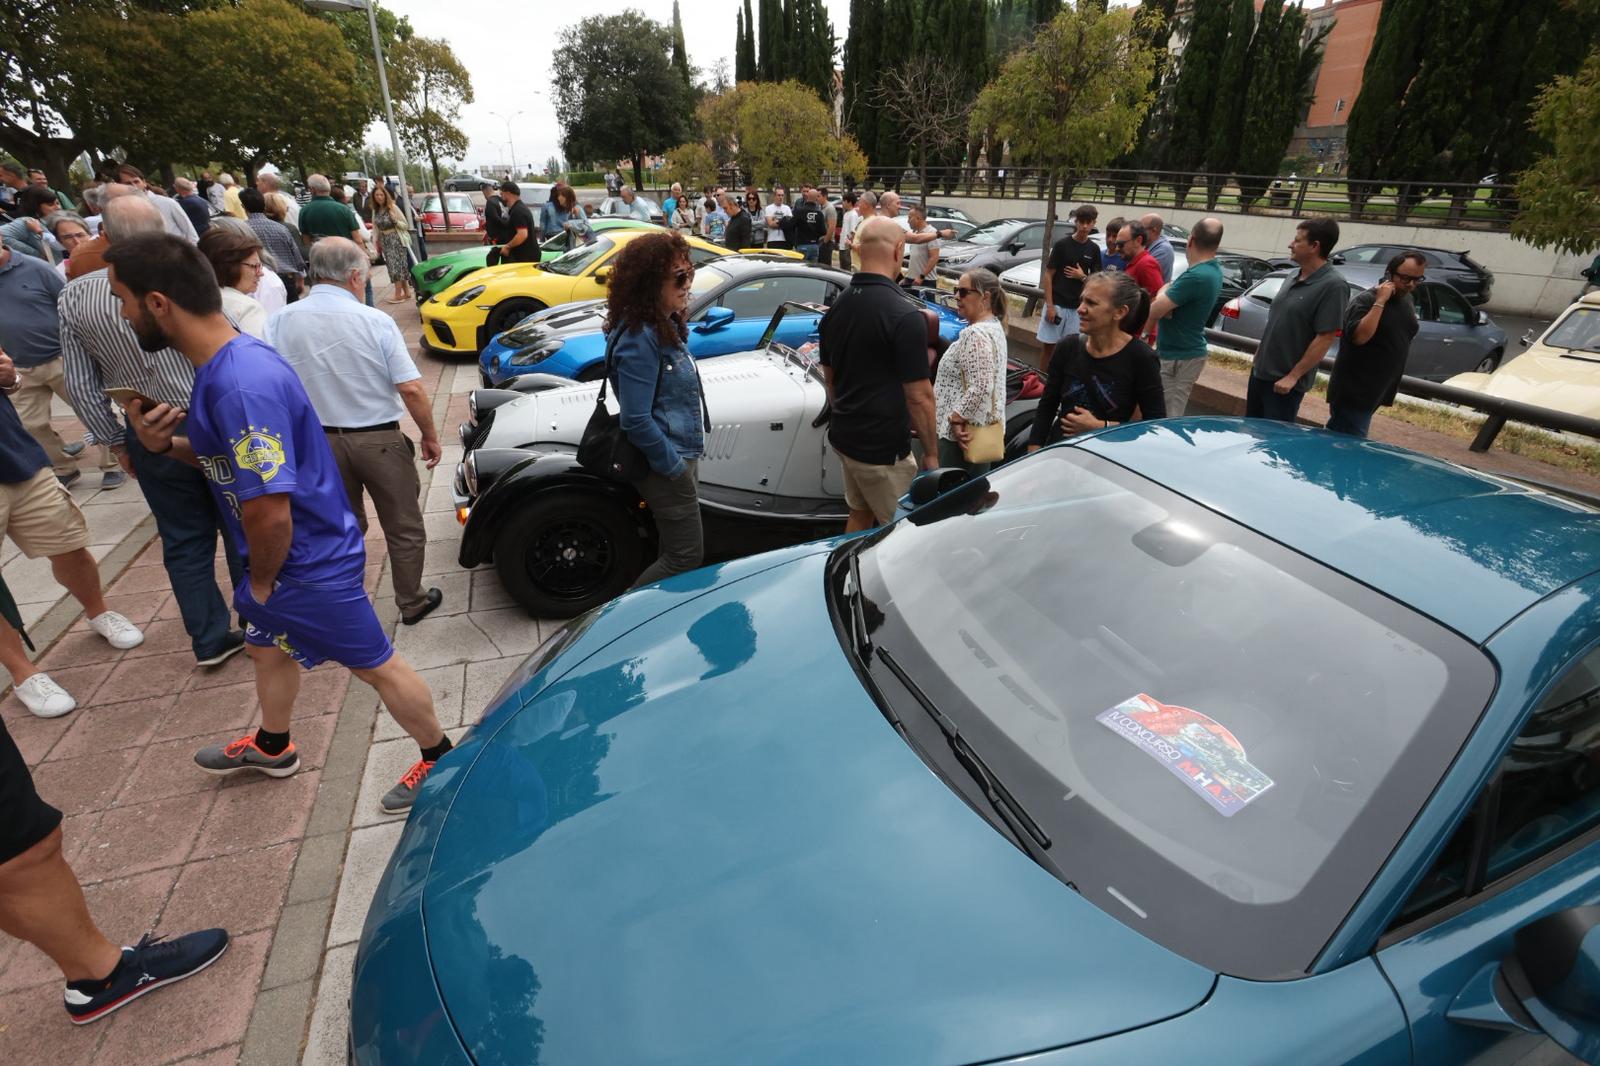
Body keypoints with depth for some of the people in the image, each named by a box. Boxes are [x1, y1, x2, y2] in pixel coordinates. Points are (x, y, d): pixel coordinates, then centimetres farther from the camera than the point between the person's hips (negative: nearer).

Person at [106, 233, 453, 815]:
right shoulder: (222, 362, 2)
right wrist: (163, 444, -5)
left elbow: (269, 511, -32)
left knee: (376, 665, 6)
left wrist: (261, 579, -14)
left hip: (311, 563, -10)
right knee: (268, 649, 29)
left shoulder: (240, 385, -31)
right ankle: (272, 748, 54)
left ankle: (440, 758, 25)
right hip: (277, 560, 10)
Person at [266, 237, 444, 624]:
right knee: (404, 528, 12)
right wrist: (430, 436, -4)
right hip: (379, 440, -4)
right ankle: (412, 603, 23)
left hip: (319, 443, 4)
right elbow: (411, 390, -16)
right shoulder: (375, 321, -14)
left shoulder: (280, 322, -5)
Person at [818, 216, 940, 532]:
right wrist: (931, 452, -8)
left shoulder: (836, 307, 3)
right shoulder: (904, 314, -20)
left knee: (859, 516, 22)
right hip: (882, 448, -8)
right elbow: (919, 396, -19)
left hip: (843, 437, 8)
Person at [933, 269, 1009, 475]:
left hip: (963, 432, -10)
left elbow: (980, 389, -28)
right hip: (985, 426, 11)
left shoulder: (976, 335, -20)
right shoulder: (994, 326, 12)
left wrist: (956, 419, -20)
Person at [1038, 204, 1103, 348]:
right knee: (1049, 345, 0)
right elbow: (1048, 275, -4)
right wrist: (1049, 305, -11)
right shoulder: (1062, 244, -4)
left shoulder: (1094, 249, 7)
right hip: (1056, 303, -3)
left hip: (1077, 307, 3)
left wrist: (1083, 277, -8)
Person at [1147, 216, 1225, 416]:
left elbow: (1154, 312, -23)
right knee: (1174, 416, 16)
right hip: (1187, 352, 10)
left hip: (1177, 358, -10)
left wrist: (1163, 291, -2)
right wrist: (1167, 293, -8)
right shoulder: (1214, 271, 9)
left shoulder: (1196, 276, -23)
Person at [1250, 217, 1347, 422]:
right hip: (1260, 371, 8)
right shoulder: (1294, 279, 9)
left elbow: (1325, 338, -19)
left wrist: (1293, 376, -19)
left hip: (1284, 381, -8)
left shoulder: (1332, 286, -16)